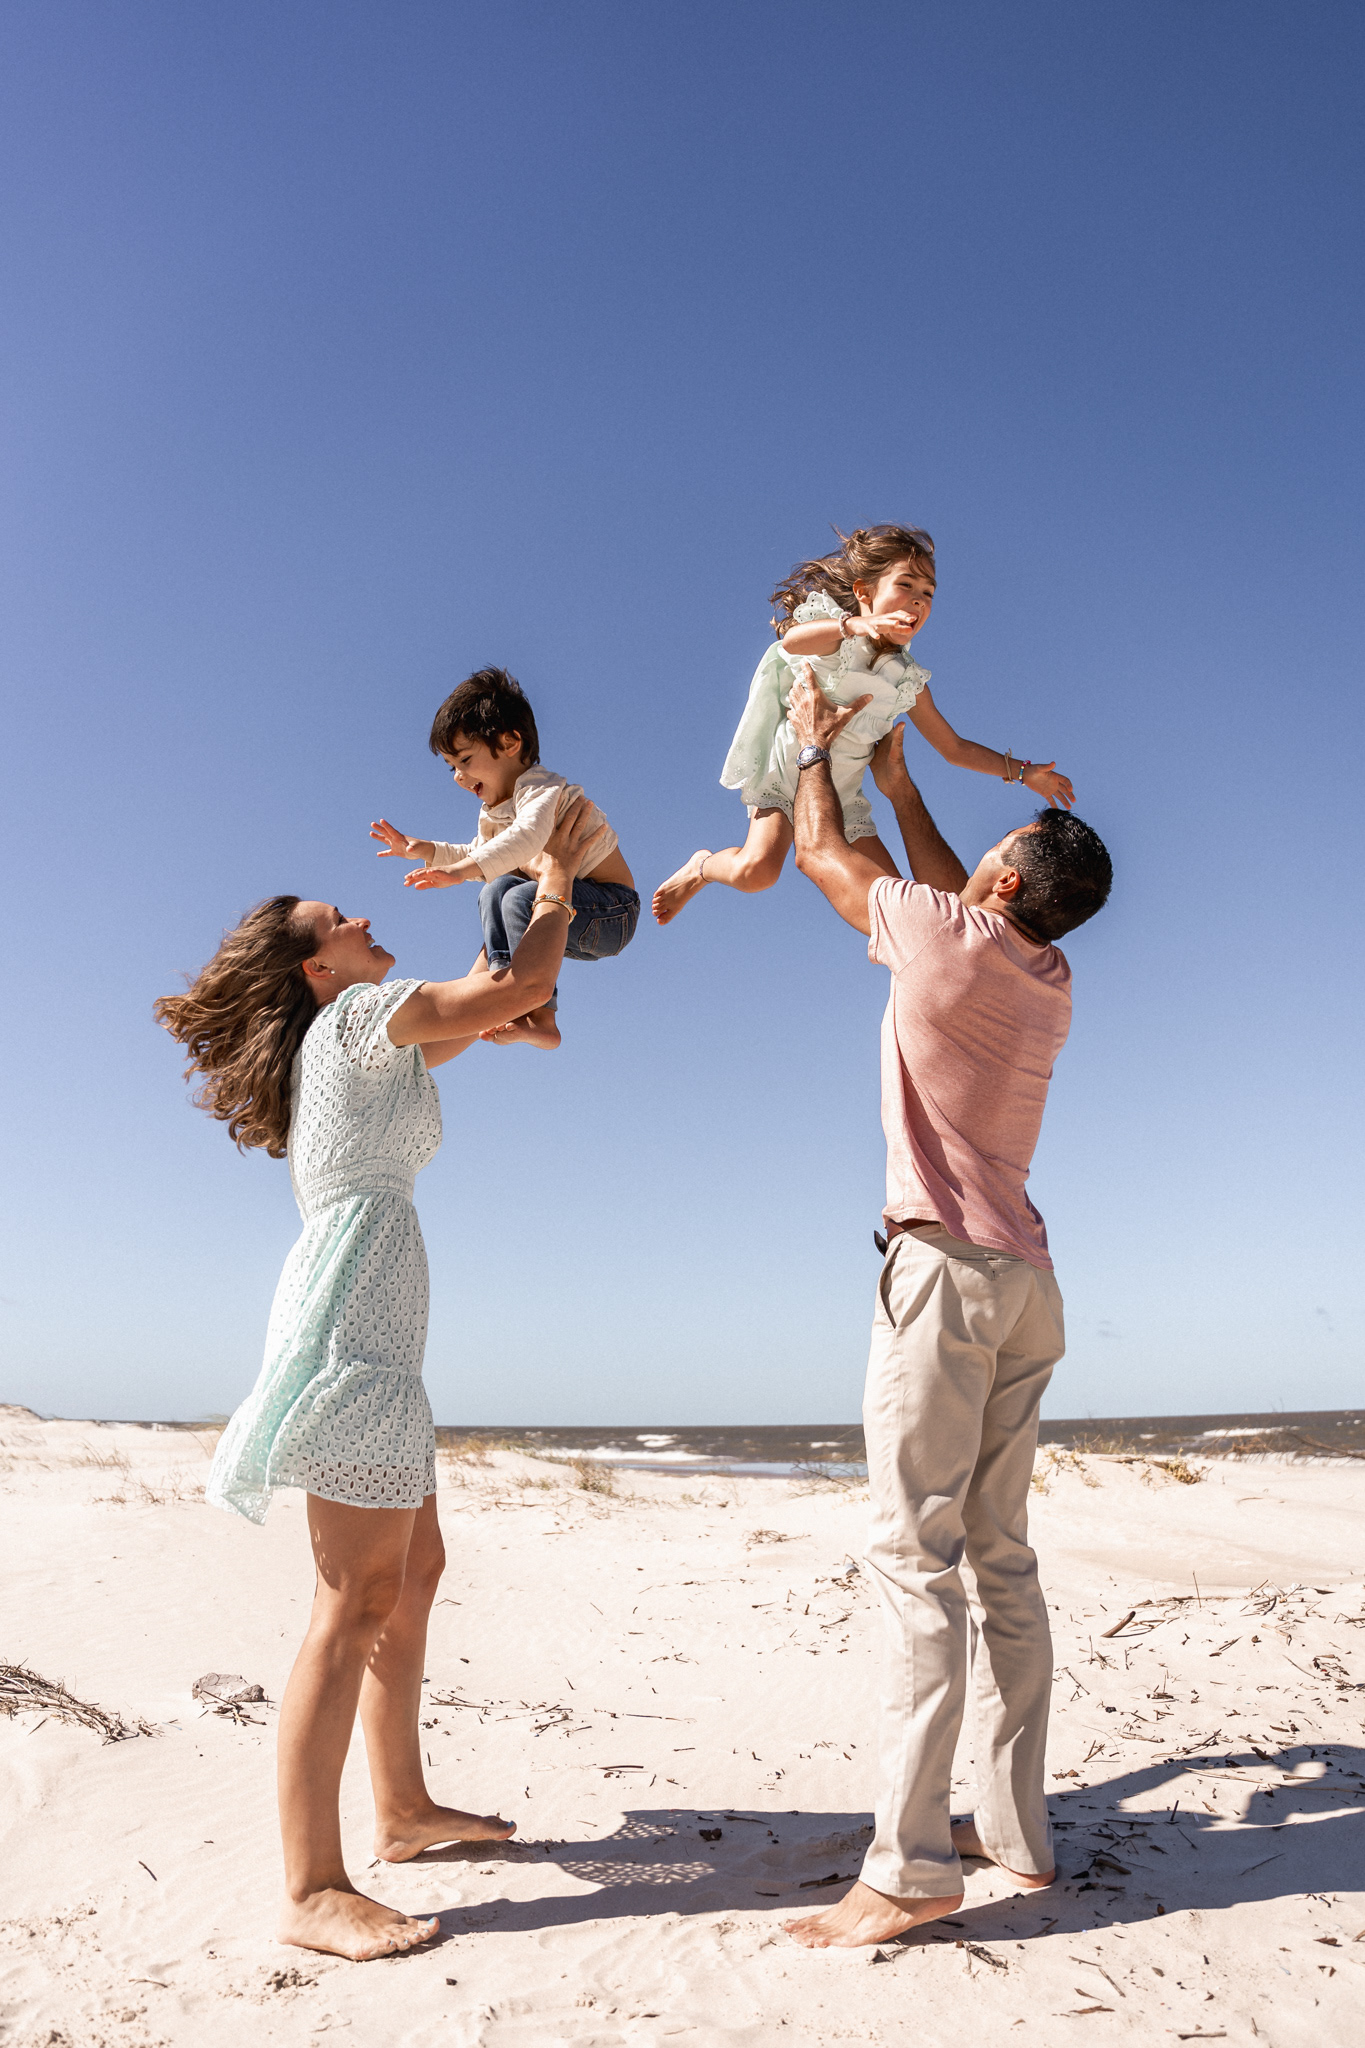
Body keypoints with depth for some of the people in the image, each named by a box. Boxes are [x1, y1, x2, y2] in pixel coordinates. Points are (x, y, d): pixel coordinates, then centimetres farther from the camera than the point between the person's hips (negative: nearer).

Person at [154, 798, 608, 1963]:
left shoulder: (354, 1043, 23)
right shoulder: (359, 1014, -3)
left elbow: (480, 1011, 35)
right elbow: (527, 984, -7)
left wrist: (530, 884, 32)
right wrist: (557, 878, 10)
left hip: (374, 1331, 11)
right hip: (354, 1311, -11)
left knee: (415, 1574, 16)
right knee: (358, 1600, -11)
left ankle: (405, 1809, 26)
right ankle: (312, 1889, -7)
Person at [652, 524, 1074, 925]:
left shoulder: (907, 681, 3)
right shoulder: (831, 634, -10)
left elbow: (955, 748, 11)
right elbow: (793, 641, -35)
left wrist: (1022, 772, 3)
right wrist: (855, 624, -52)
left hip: (841, 797, 5)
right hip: (784, 778, -4)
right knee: (756, 870, -27)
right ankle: (702, 867, 4)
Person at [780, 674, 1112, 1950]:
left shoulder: (943, 939, -9)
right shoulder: (1048, 978, 12)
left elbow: (822, 853, 7)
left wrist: (814, 747, 25)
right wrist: (899, 783, 39)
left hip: (947, 1270, -8)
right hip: (1026, 1282, 8)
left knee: (915, 1553, -8)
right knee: (1001, 1556, 11)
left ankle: (912, 1865, -6)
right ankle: (1014, 1832, 17)